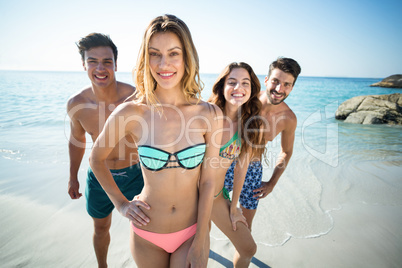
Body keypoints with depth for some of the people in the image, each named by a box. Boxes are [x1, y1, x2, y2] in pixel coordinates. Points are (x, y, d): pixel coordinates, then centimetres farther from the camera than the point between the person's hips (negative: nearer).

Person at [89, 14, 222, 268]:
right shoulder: (130, 113, -14)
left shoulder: (211, 114, -13)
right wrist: (121, 203, 2)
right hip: (146, 235, 1)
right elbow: (96, 159, 3)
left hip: (192, 232, 0)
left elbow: (208, 182, -9)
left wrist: (200, 243, -5)